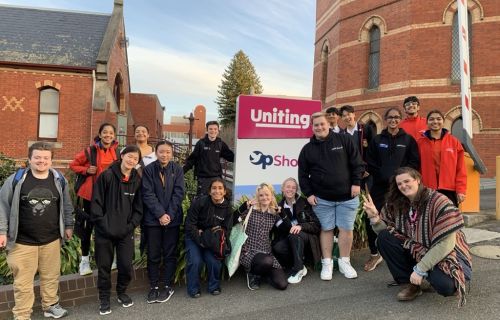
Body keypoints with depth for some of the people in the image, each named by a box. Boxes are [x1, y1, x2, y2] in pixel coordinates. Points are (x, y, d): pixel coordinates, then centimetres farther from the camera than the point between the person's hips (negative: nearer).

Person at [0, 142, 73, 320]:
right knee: (23, 281, 6)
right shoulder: (16, 179, -7)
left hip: (51, 240, 2)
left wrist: (68, 226, 15)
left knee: (51, 276, 15)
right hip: (23, 241, -2)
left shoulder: (59, 180, 1)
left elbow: (66, 206, 12)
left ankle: (51, 306, 34)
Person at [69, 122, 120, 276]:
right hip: (91, 194, -2)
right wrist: (86, 170, -12)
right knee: (90, 225, 6)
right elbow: (73, 165, 3)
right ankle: (84, 259, 19)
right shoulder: (90, 151, -5)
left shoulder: (116, 152, 4)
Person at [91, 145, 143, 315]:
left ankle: (122, 292, 31)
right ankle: (104, 299, 27)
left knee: (126, 265, 5)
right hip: (105, 231, -2)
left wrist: (131, 226, -5)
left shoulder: (137, 180, 2)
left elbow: (138, 207, 5)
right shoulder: (107, 175, -8)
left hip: (126, 232, 2)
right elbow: (96, 202, -8)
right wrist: (102, 224, -12)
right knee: (104, 266, 8)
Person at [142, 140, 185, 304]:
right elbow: (148, 194, -8)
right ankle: (154, 286, 22)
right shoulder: (148, 170, -3)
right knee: (153, 255, 7)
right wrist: (160, 214, -15)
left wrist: (169, 215, -13)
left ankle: (167, 286, 21)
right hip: (153, 219, 0)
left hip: (172, 218, 1)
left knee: (170, 254, 8)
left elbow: (178, 193, -5)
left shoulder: (177, 170, 0)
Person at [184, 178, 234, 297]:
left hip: (212, 240, 2)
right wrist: (200, 240, -18)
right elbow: (189, 224, -15)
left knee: (215, 262, -16)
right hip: (194, 237, -2)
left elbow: (226, 230, -4)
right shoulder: (200, 202, -17)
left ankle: (214, 287, 12)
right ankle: (193, 289, 5)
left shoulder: (227, 208, -7)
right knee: (195, 262, -20)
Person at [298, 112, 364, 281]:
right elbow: (303, 175, 6)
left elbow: (357, 163, 0)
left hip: (347, 196, 0)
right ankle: (327, 263, 18)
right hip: (322, 198, 1)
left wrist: (356, 182, -6)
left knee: (346, 229, 5)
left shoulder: (344, 140, -1)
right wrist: (308, 193, 0)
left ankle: (345, 262, 21)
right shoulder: (307, 149, 3)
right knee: (326, 229, 6)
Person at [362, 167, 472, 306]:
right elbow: (384, 232, -4)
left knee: (443, 285, -34)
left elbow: (445, 245, -24)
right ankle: (411, 284, -5)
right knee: (384, 238, -17)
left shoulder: (439, 202, -21)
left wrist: (420, 269, -25)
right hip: (415, 252, 5)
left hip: (445, 255, -4)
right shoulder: (396, 204, -6)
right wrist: (374, 217, -24)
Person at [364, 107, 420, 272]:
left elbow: (414, 162, -1)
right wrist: (382, 176, -6)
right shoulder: (377, 140, 9)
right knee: (371, 218, -4)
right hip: (380, 186, 1)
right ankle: (375, 254, 13)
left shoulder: (408, 139, 5)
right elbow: (370, 163, 5)